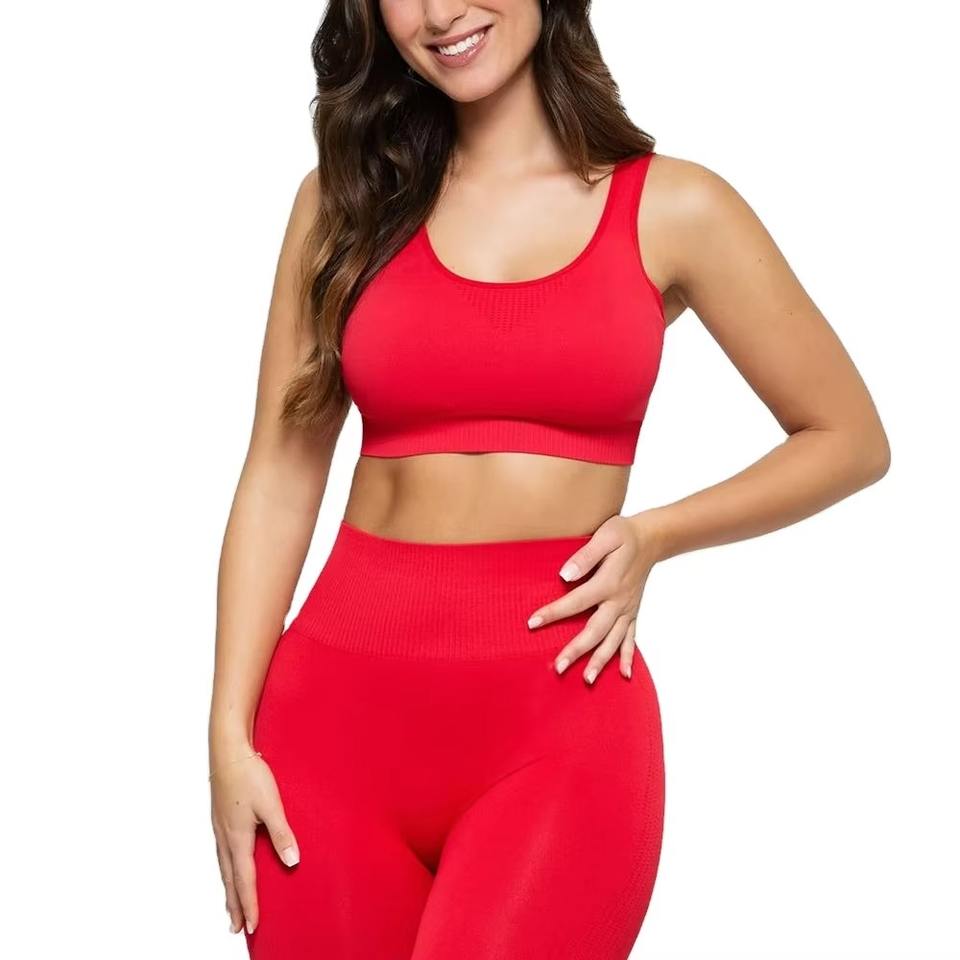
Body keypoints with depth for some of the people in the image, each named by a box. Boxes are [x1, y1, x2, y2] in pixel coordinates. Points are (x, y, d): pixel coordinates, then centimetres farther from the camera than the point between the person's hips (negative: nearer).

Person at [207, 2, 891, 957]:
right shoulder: (345, 199, 7)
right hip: (339, 696, 2)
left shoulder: (671, 209, 2)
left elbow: (849, 439, 9)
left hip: (560, 716, -2)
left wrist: (654, 537, -5)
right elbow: (279, 477, 5)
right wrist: (231, 733, -2)